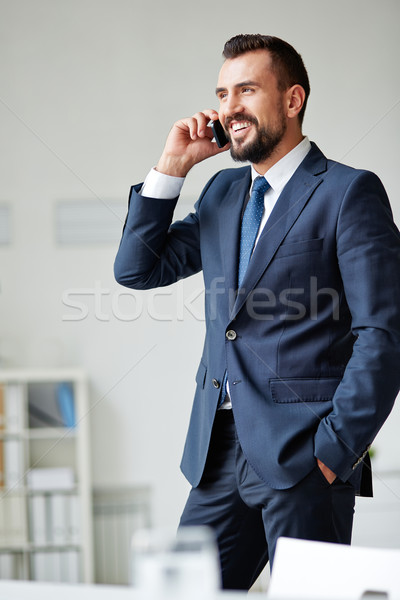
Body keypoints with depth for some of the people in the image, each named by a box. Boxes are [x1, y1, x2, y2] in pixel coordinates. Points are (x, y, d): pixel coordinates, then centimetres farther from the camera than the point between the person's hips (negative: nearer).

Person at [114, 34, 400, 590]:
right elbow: (138, 269, 14)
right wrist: (172, 167, 6)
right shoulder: (223, 191, 17)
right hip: (221, 458, 7)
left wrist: (336, 448, -14)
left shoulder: (350, 192, -5)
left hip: (302, 458, -6)